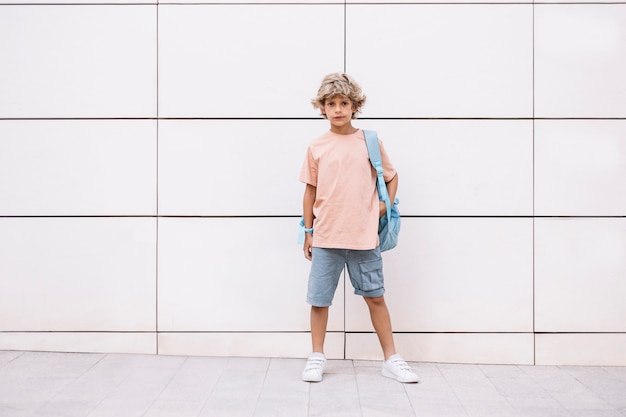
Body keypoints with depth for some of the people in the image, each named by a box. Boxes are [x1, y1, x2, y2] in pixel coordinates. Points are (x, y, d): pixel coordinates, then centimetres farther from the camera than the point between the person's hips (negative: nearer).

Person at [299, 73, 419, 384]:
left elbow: (391, 176, 16)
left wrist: (386, 203, -1)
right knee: (319, 299, 5)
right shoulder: (316, 147, 3)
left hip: (364, 237, 0)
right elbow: (311, 190, 8)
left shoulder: (370, 142, 3)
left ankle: (391, 359, 20)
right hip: (326, 238, 0)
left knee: (375, 297, 8)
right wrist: (308, 232, 8)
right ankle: (317, 358, 22)